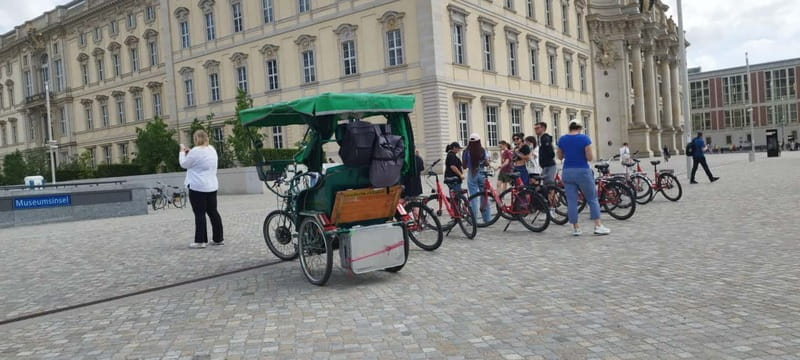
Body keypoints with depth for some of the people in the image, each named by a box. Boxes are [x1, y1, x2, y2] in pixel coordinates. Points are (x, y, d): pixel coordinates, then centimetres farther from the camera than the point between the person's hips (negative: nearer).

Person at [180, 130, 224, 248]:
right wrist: (189, 152, 17)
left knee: (199, 214, -3)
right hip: (212, 187, 8)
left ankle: (200, 241, -2)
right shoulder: (212, 149, 10)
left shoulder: (196, 151, -16)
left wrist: (182, 152, 9)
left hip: (198, 187, -8)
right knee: (213, 212, 11)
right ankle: (218, 239, 14)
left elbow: (184, 164, -4)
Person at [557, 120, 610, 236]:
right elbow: (589, 158, -9)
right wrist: (582, 154, 11)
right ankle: (598, 226, 3)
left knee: (571, 201, 4)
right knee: (592, 199, 5)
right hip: (582, 171, -3)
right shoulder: (584, 138, -7)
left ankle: (575, 228, 7)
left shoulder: (562, 139, 4)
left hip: (567, 172, 3)